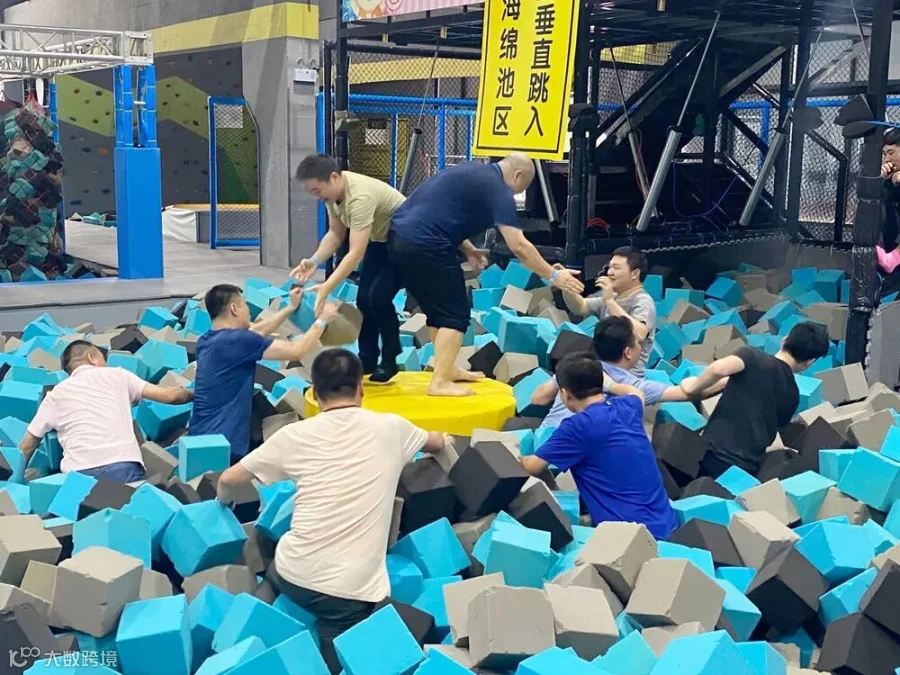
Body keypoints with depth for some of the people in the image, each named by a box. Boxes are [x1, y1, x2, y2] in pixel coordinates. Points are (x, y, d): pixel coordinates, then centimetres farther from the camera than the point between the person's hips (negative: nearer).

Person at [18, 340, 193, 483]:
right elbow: (170, 395, 17)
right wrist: (192, 394, 36)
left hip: (78, 472, 2)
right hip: (122, 464, -1)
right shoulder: (116, 375, 20)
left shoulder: (56, 394, 24)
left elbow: (26, 448, 25)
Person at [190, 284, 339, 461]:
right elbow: (296, 351, -14)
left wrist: (291, 307, 26)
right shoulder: (237, 340, -18)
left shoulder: (207, 339, 9)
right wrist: (322, 320, 0)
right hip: (223, 445, -9)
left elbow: (256, 331, 24)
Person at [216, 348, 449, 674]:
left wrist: (223, 505, 36)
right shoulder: (391, 428, 4)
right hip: (352, 590, -2)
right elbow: (438, 442, 27)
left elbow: (228, 480, 13)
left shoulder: (296, 434, 3)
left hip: (294, 575, 2)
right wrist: (443, 439, 51)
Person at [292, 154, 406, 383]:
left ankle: (391, 361, -2)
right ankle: (367, 359, 16)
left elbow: (356, 253, -40)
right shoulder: (332, 191, -9)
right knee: (364, 297, 3)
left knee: (379, 296, -19)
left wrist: (326, 288, -45)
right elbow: (335, 234, 2)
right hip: (379, 241, 9)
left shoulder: (360, 196, -37)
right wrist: (314, 261, -15)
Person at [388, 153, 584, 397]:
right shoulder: (497, 188, -5)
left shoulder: (472, 171, 21)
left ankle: (447, 369, 30)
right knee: (455, 313, 1)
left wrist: (468, 250, 18)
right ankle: (440, 382, -1)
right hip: (423, 244, -9)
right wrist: (553, 276, -1)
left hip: (400, 235, 9)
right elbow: (518, 246, -10)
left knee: (438, 309, 21)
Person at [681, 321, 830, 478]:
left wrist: (694, 386, -4)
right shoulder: (793, 395, 13)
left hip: (713, 455, -4)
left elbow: (720, 368, -22)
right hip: (747, 469, 4)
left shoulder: (753, 357, -2)